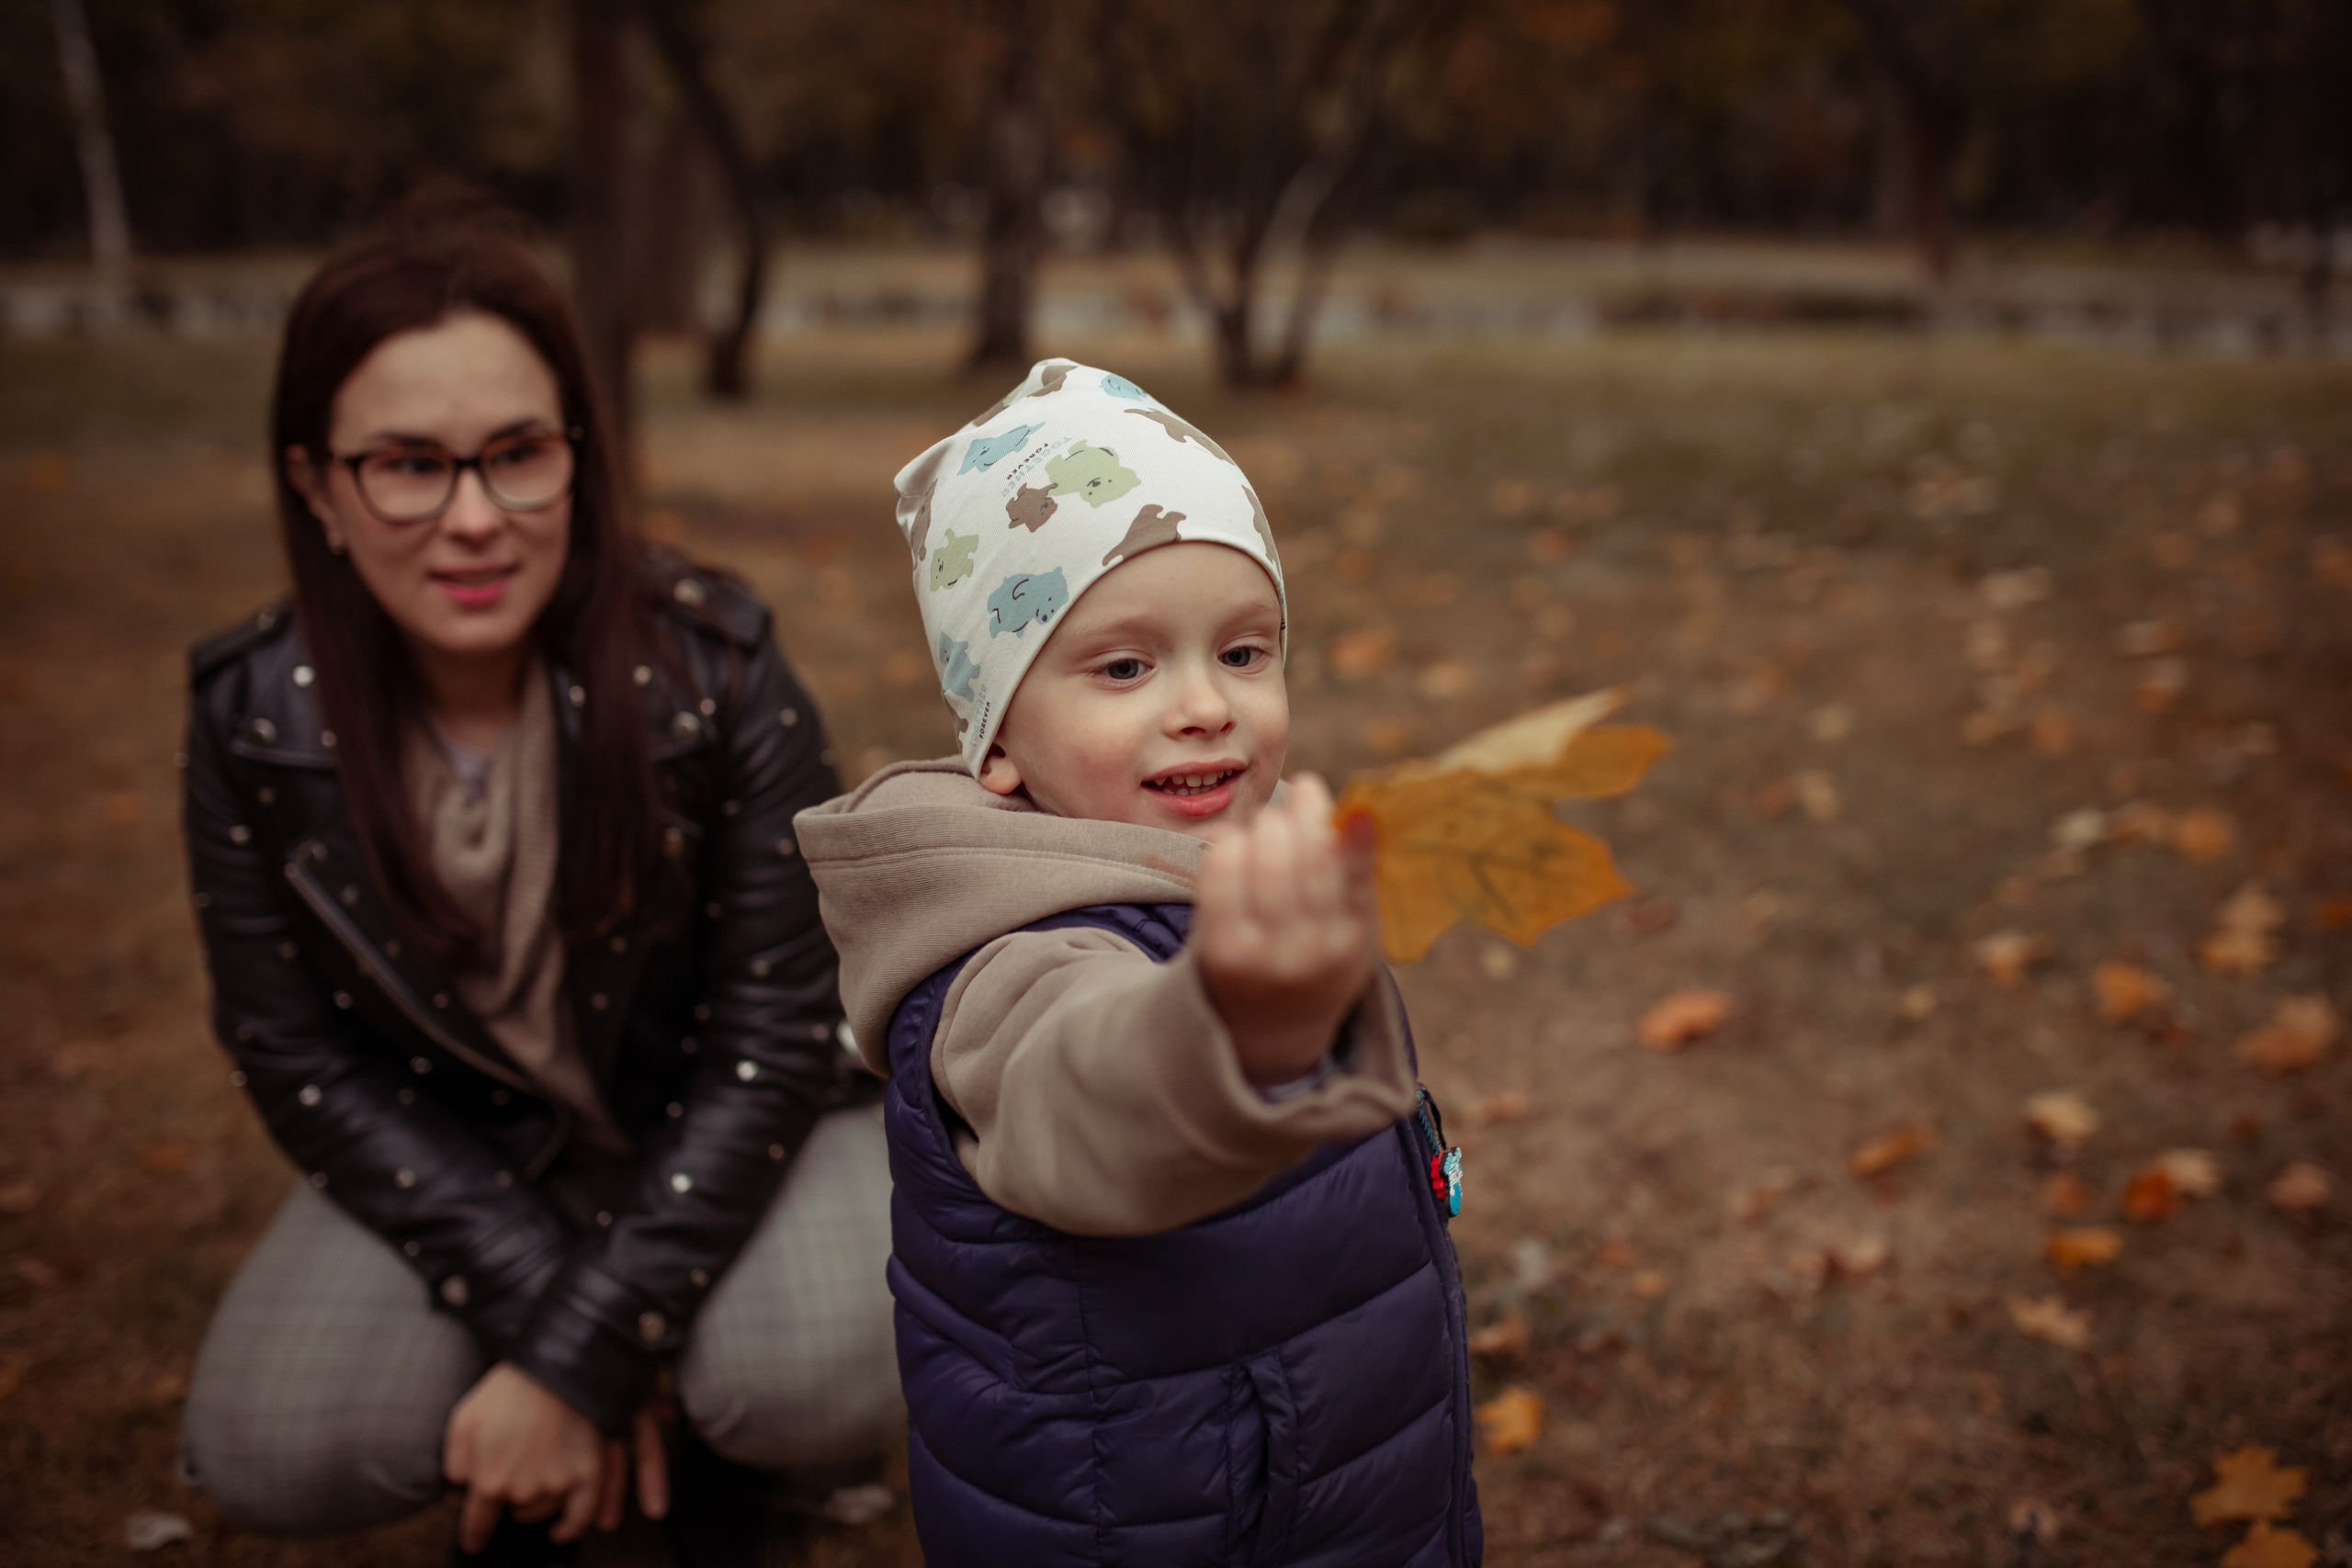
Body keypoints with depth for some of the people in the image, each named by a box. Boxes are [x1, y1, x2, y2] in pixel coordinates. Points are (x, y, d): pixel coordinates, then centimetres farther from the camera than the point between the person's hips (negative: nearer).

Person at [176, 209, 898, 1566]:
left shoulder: (717, 675, -24)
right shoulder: (253, 720, -15)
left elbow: (774, 1034, -20)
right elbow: (301, 1059, -9)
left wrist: (584, 1360, -24)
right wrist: (539, 1307, -19)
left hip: (725, 1124, -2)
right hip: (466, 1159, 3)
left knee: (822, 1388, -30)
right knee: (267, 1454, -20)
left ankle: (713, 1413, 7)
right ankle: (543, 1447, 12)